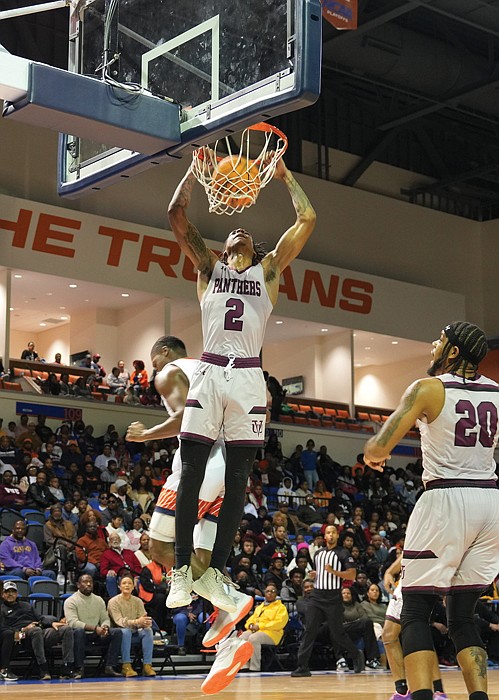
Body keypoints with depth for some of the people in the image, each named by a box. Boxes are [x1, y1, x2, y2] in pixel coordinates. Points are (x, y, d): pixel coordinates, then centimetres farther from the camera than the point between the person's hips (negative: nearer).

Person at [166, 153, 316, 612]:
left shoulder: (268, 270, 18)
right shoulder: (209, 268, 19)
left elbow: (307, 220, 13)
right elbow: (177, 215, 11)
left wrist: (285, 176, 17)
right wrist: (195, 170, 10)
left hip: (248, 376, 0)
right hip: (209, 372, 0)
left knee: (237, 479, -1)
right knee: (191, 472, -6)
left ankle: (214, 574, 2)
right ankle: (182, 571, -3)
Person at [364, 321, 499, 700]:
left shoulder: (429, 388, -6)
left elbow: (380, 447, -11)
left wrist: (372, 454, 12)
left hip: (446, 500, -5)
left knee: (415, 612, 2)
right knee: (462, 616, 15)